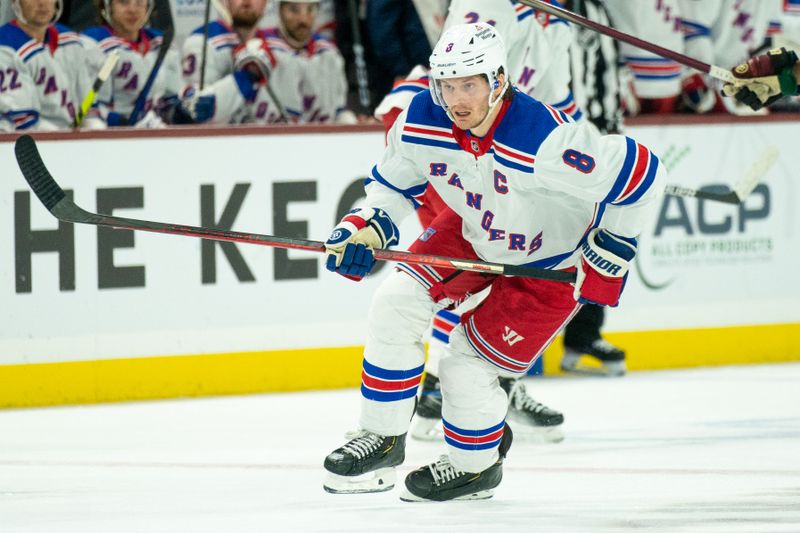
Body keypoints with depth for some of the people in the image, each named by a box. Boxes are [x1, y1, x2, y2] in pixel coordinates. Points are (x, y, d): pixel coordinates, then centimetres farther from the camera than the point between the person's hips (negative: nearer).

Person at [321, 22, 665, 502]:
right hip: (473, 233, 6)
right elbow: (394, 184, 1)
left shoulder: (546, 140, -39)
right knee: (396, 304, -9)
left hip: (552, 261, -6)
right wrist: (367, 229, -19)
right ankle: (382, 442, 8)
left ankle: (477, 466, 22)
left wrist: (611, 252, -19)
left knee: (466, 367, -8)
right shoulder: (422, 122, -21)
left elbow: (643, 175, -30)